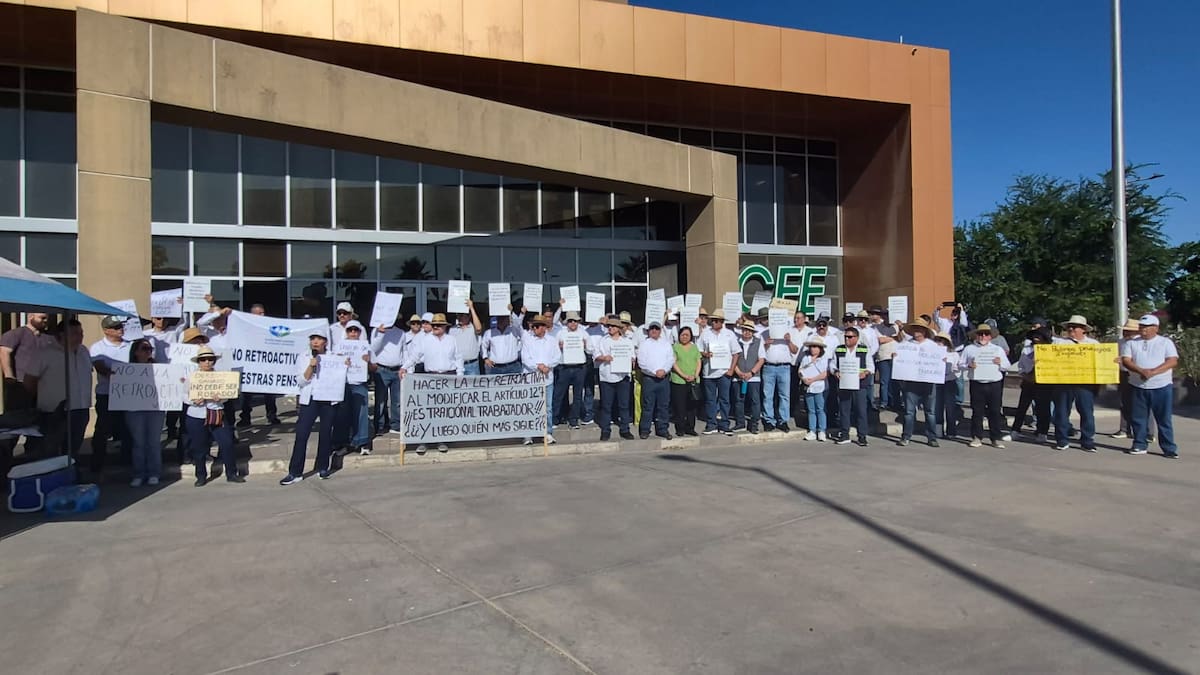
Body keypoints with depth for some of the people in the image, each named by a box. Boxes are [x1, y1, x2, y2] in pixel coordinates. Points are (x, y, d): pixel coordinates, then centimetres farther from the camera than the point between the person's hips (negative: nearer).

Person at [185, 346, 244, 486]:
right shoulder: (191, 377, 2)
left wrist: (220, 398, -18)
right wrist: (194, 401, -19)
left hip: (217, 415, 1)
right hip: (197, 417, -1)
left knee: (227, 442, -5)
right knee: (199, 448, 6)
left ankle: (231, 474, 7)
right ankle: (201, 476, 21)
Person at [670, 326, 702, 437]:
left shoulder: (694, 347, 15)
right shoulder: (675, 347, 3)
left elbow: (699, 362, 10)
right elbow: (674, 363, -5)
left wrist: (695, 375, -6)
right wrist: (683, 375, -15)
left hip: (694, 381, 4)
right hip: (679, 381, -4)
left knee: (692, 406, 6)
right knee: (680, 406, -2)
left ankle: (690, 428, 14)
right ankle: (680, 429, 4)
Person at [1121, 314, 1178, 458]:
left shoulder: (1165, 342, 4)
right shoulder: (1131, 343, 9)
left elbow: (1173, 361, -7)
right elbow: (1126, 361, -3)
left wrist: (1152, 372, -19)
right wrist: (1141, 371, -21)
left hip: (1162, 387, -2)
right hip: (1138, 387, 2)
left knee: (1164, 419, 0)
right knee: (1138, 418, 6)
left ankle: (1169, 449, 6)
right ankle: (1139, 445, 16)